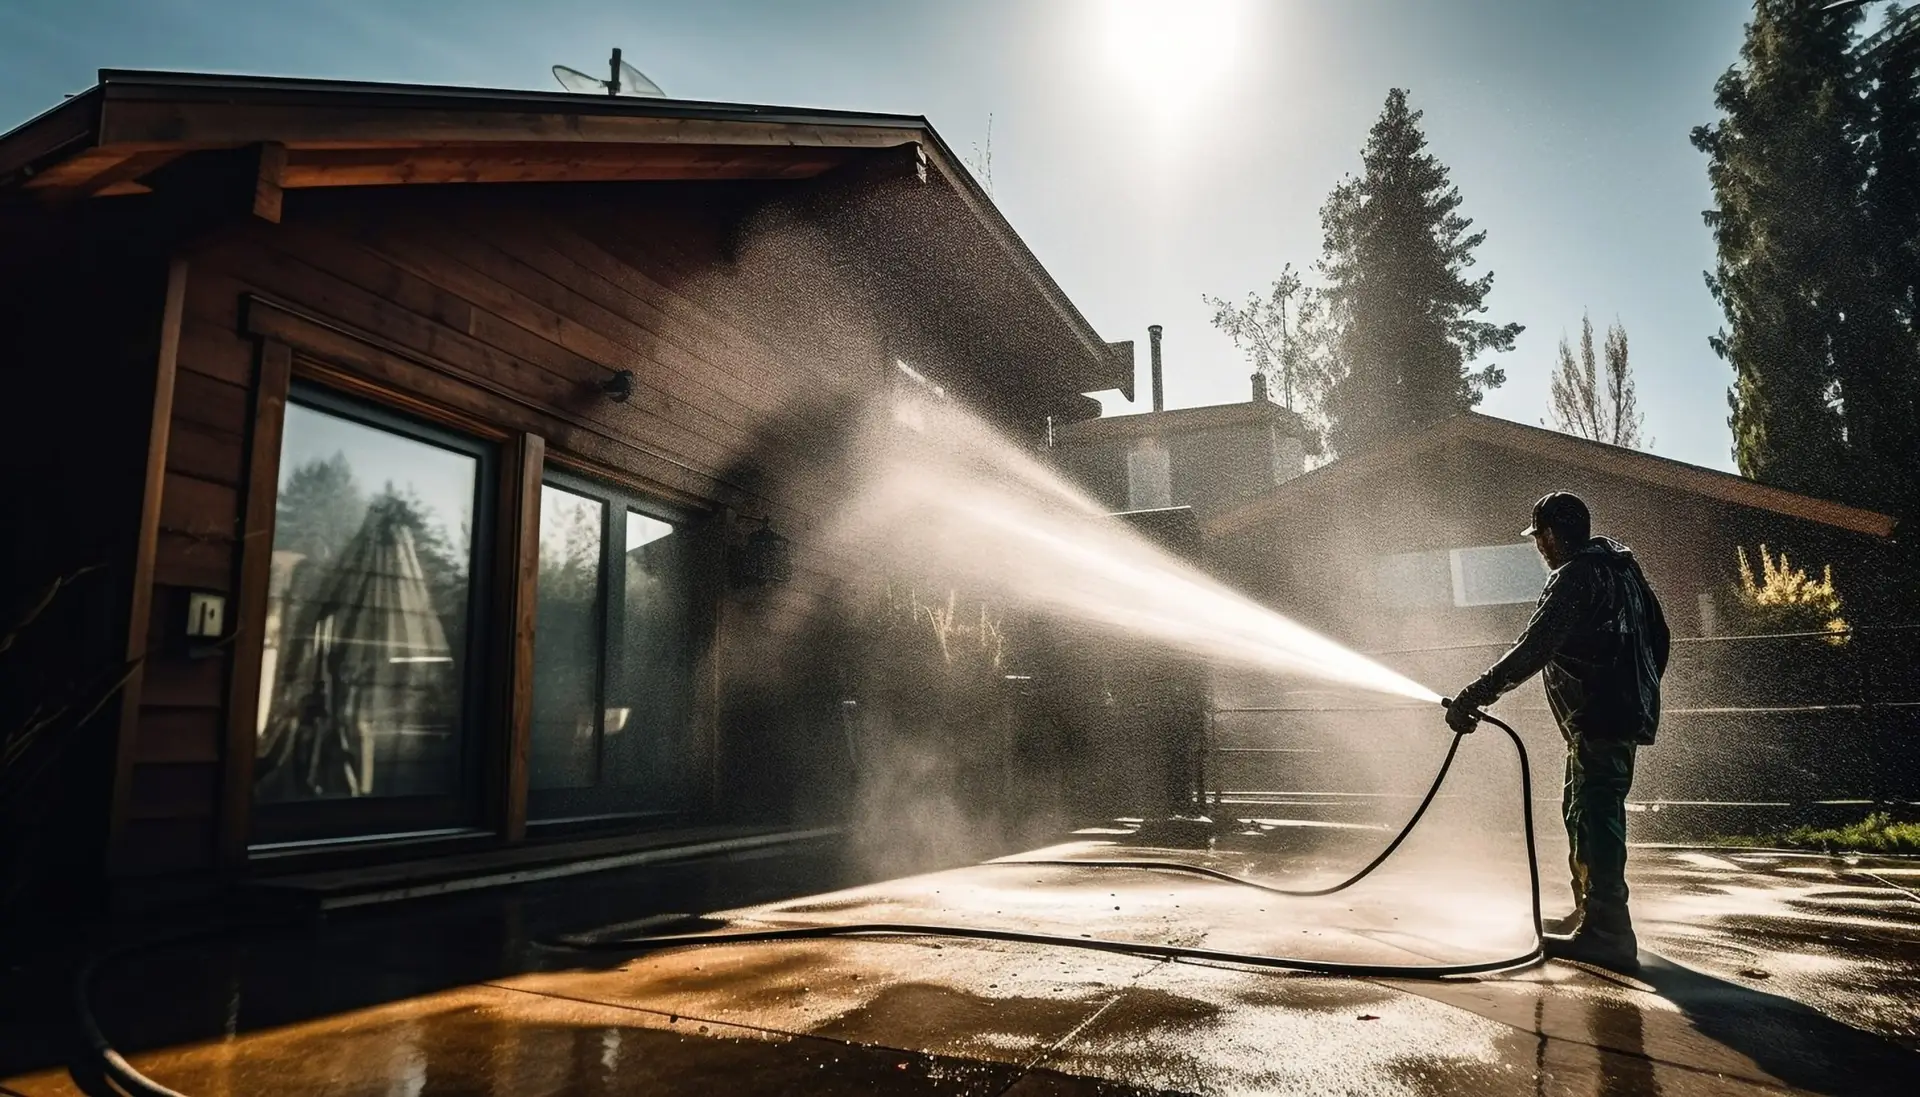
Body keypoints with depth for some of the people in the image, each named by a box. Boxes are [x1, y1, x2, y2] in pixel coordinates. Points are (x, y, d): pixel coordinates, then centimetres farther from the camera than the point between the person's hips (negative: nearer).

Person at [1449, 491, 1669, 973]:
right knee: (1581, 812, 19)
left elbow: (1532, 651, -24)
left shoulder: (1575, 578, -16)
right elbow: (1658, 636, 22)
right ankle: (1590, 912, 30)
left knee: (1595, 819, -8)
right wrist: (1639, 693, 31)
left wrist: (1474, 697, -23)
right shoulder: (1621, 565, 15)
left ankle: (1607, 933, -6)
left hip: (1598, 721, -11)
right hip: (1627, 713, 11)